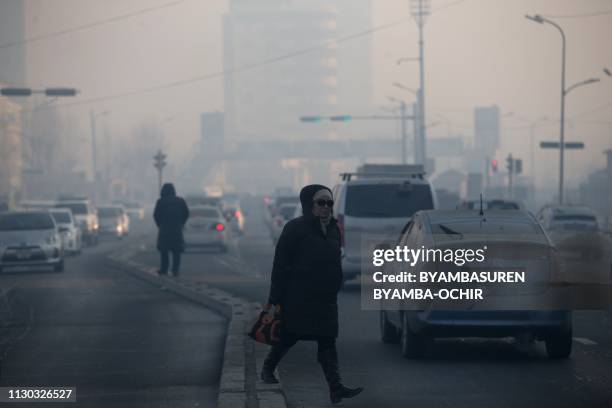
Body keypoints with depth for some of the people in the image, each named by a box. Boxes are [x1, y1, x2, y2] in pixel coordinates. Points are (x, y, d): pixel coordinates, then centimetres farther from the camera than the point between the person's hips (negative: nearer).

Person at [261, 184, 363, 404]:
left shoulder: (333, 229, 10)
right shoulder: (295, 229, -10)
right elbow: (280, 265, -11)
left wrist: (334, 289, 16)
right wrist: (276, 299, -14)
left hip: (325, 298, 6)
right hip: (297, 297, -6)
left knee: (327, 341, -1)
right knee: (289, 337, 4)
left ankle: (335, 388, -8)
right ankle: (267, 368, 29)